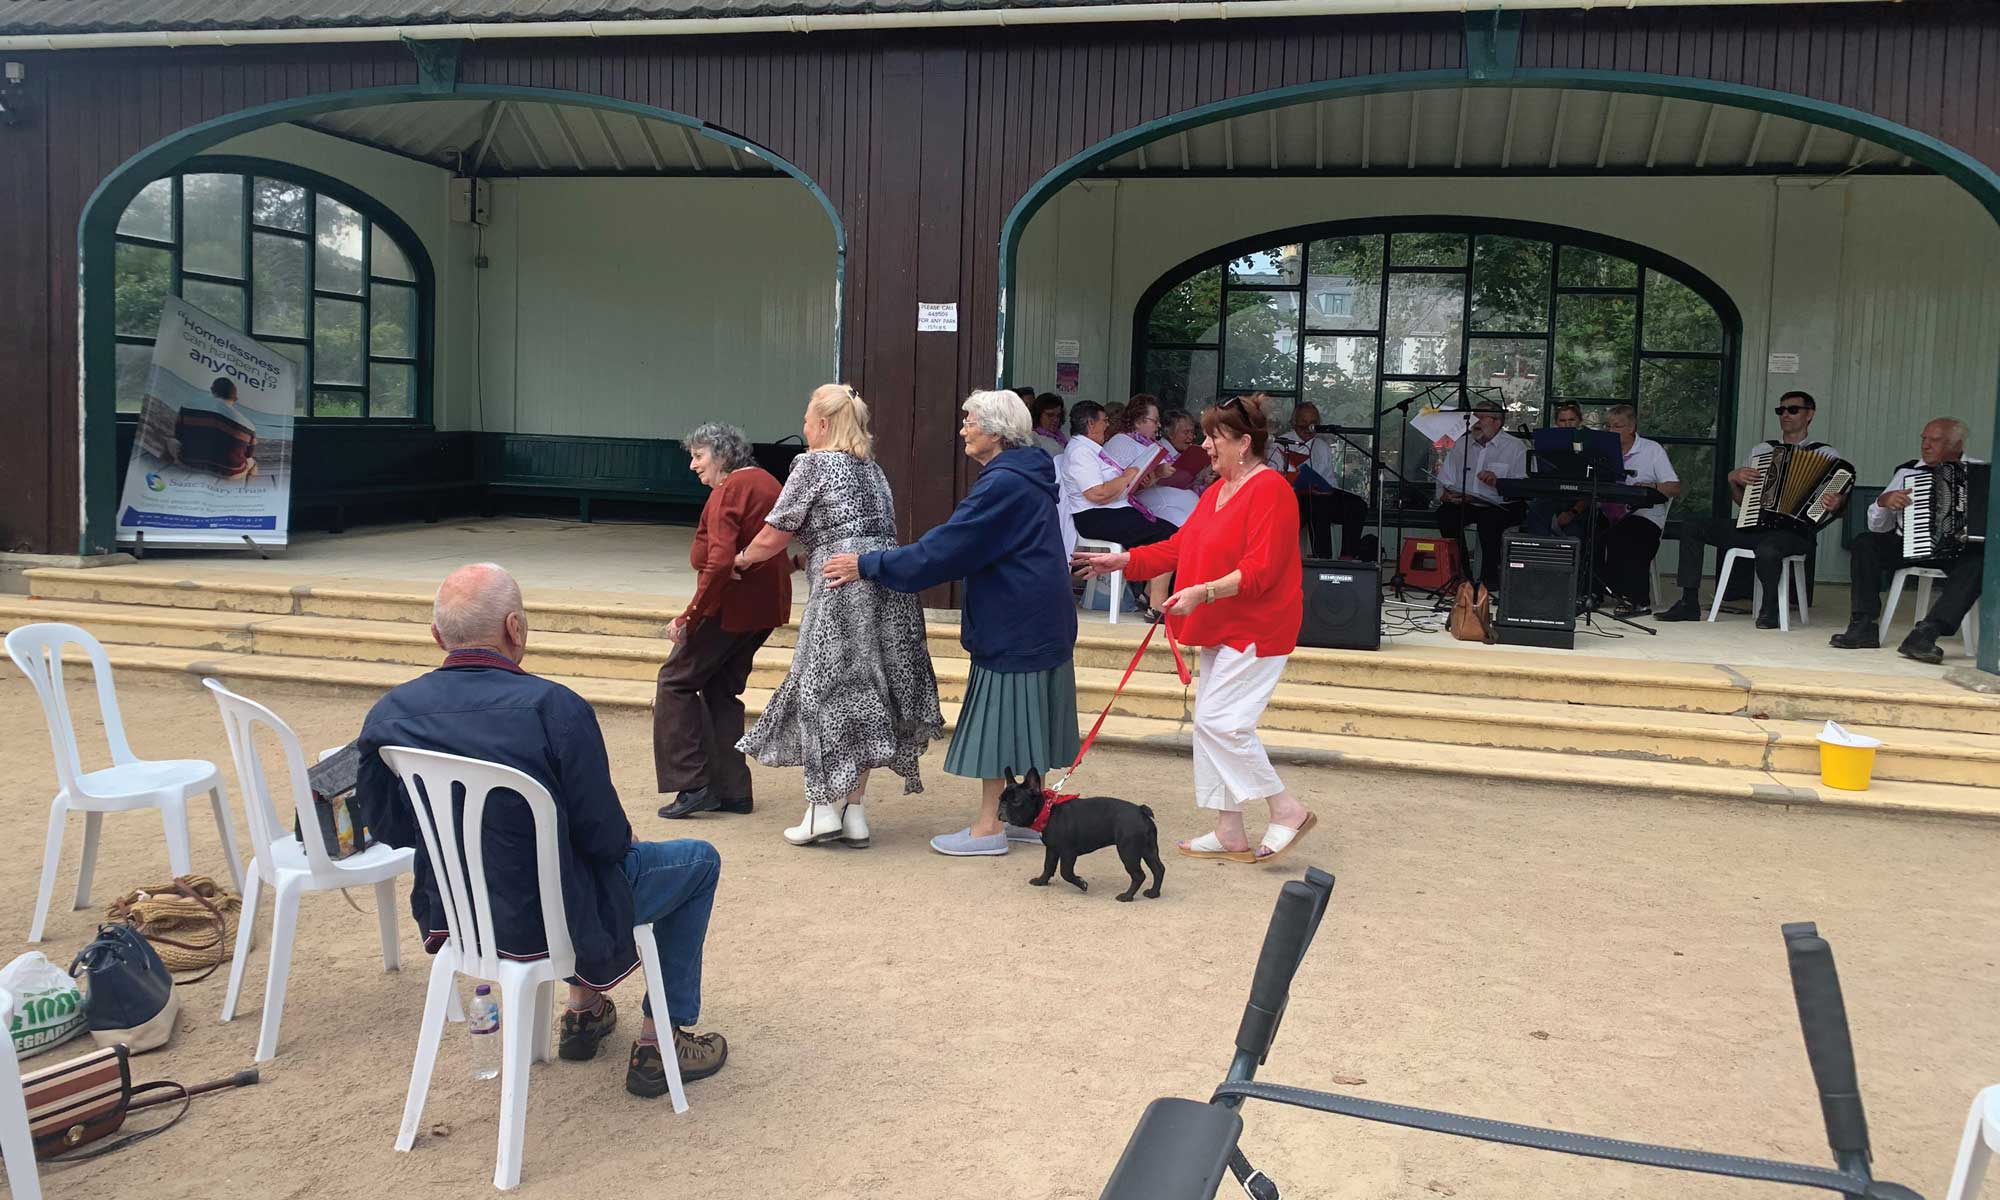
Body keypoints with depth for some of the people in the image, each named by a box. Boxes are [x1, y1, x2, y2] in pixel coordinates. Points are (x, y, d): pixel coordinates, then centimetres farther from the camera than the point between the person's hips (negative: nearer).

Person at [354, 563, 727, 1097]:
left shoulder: (388, 713, -10)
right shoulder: (554, 708, -27)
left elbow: (388, 827, 3)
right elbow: (604, 837, -20)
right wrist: (624, 837, 4)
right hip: (546, 923, -7)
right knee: (699, 861, 16)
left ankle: (584, 1008, 43)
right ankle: (658, 1046, 19)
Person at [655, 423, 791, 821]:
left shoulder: (728, 491, -14)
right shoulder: (766, 482, 14)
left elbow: (720, 562, -24)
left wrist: (690, 616, -22)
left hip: (733, 606, -9)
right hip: (766, 607, 9)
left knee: (677, 680, 1)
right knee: (722, 689, 16)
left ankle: (692, 785, -3)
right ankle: (732, 789, 15)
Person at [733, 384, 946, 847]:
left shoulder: (813, 463, 0)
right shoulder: (872, 469, 21)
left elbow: (772, 538, 1)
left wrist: (742, 559, 20)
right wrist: (808, 556, 26)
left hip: (843, 589, -7)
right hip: (892, 590, 7)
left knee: (823, 694, 2)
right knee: (868, 699, 10)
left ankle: (824, 808, 2)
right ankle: (854, 810, 14)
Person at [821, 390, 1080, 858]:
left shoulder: (1004, 485, -19)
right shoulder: (1024, 476, 12)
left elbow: (944, 550, -21)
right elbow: (969, 549, 20)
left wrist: (868, 566, -15)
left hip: (1014, 626, -10)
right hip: (1039, 621, 10)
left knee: (999, 719, -3)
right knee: (1019, 724, 15)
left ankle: (988, 827, 3)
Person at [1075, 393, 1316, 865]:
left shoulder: (1270, 489, -16)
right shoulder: (1216, 491, 14)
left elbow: (1260, 570, -22)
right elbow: (1180, 545, 17)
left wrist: (1203, 592, -29)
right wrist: (1123, 560, 10)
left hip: (1256, 629, -10)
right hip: (1221, 629, 10)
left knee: (1219, 721, -13)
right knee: (1209, 724, 10)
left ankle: (1287, 810, 0)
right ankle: (1230, 833, 18)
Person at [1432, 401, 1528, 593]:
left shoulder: (1516, 447, 2)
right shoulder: (1461, 444, 16)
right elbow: (1444, 481, 12)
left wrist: (1497, 482, -26)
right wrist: (1445, 494, -10)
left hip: (1502, 506, -4)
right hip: (1464, 503, 4)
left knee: (1488, 518, -35)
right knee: (1445, 513, -25)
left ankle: (1490, 576, -19)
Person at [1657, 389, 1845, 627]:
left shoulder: (1827, 454, 7)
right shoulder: (1760, 450, 20)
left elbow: (1840, 495, -2)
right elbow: (1741, 500, 21)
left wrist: (1836, 502, -25)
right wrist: (1733, 478, 1)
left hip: (1793, 530, -5)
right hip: (1755, 526, 5)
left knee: (1767, 550, -39)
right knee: (1691, 528, -10)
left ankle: (1769, 608, -11)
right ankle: (1689, 603, -9)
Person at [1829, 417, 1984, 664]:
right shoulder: (1907, 472, 14)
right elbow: (1877, 527, 14)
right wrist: (1883, 501, -6)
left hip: (1959, 549, -2)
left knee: (1980, 559, -34)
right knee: (1864, 544, -21)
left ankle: (1926, 633, -40)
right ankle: (1864, 627, -21)